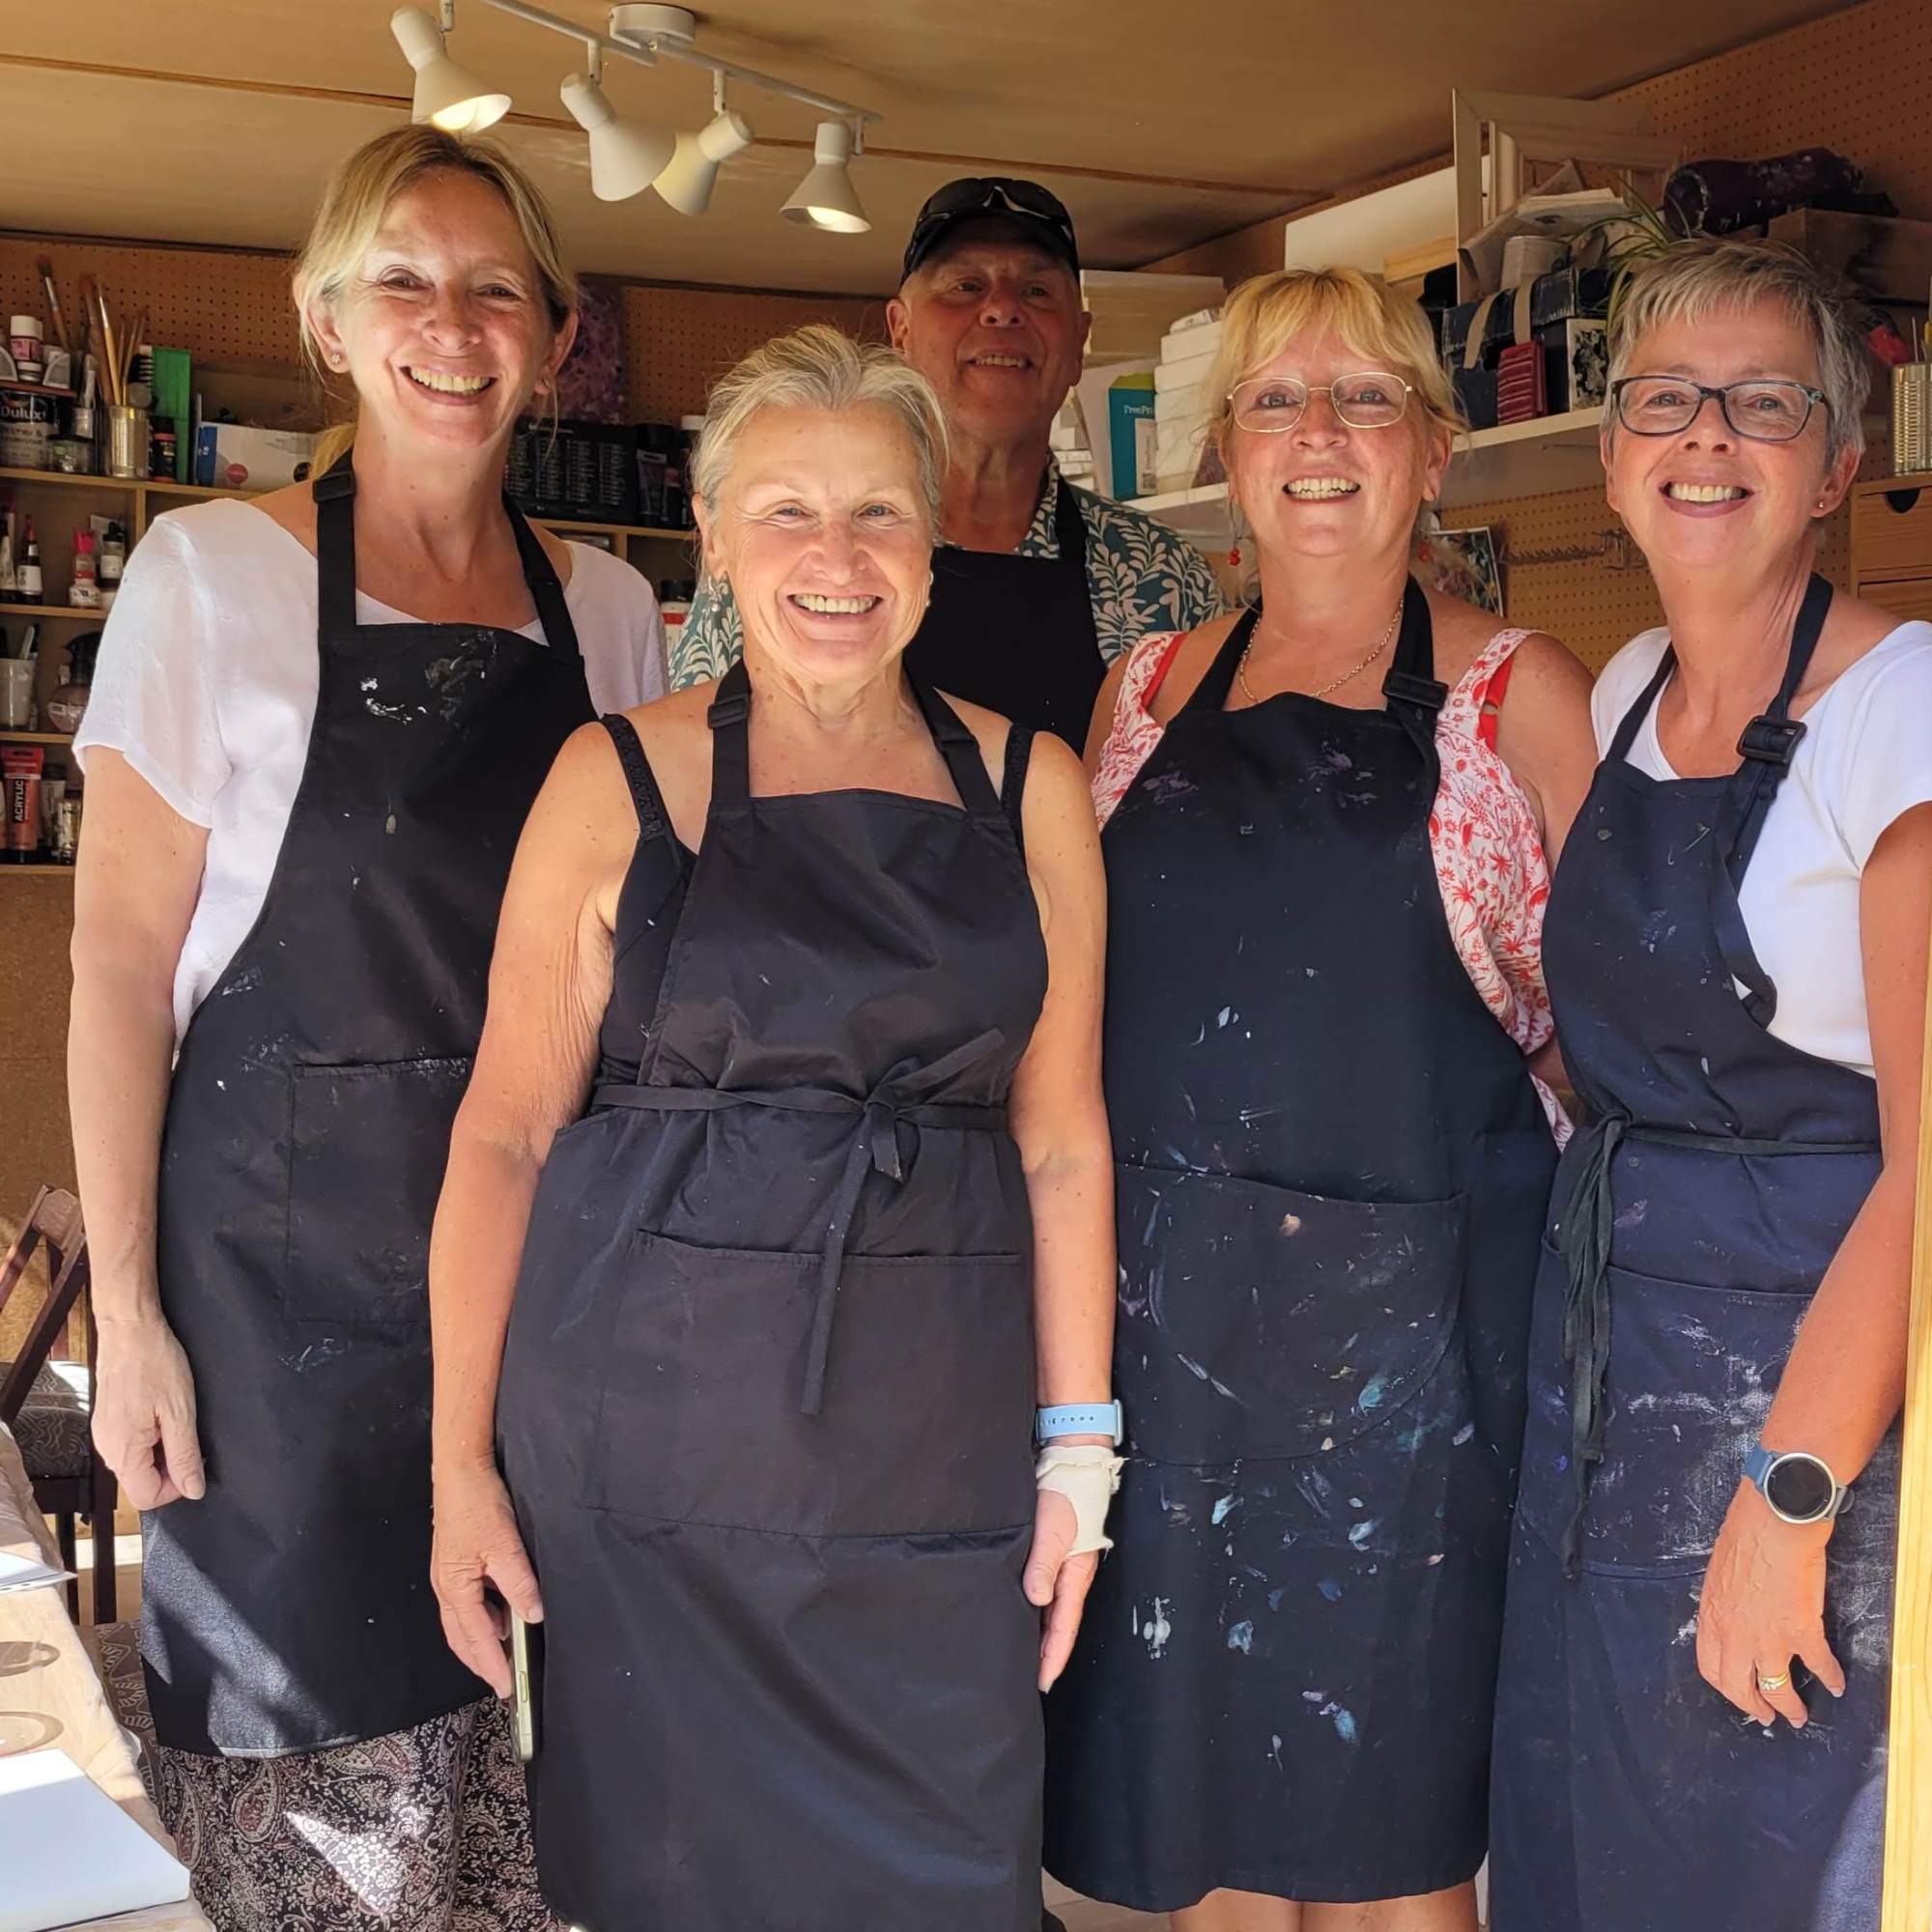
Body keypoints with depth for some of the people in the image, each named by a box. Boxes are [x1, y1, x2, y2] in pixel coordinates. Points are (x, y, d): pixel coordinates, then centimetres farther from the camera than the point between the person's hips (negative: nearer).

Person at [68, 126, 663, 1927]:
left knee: (520, 1746, 7)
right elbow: (120, 962, -5)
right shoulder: (214, 577, -3)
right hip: (286, 1249, -3)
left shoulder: (607, 609, 8)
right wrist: (126, 1309, -10)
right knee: (306, 1742, 1)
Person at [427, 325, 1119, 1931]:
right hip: (653, 1433, -2)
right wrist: (461, 1455, -4)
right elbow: (506, 1131, 0)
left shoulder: (1029, 789, 6)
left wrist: (1079, 1443, 5)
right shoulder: (620, 780, 0)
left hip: (937, 1459, 2)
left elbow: (1061, 1138, 9)